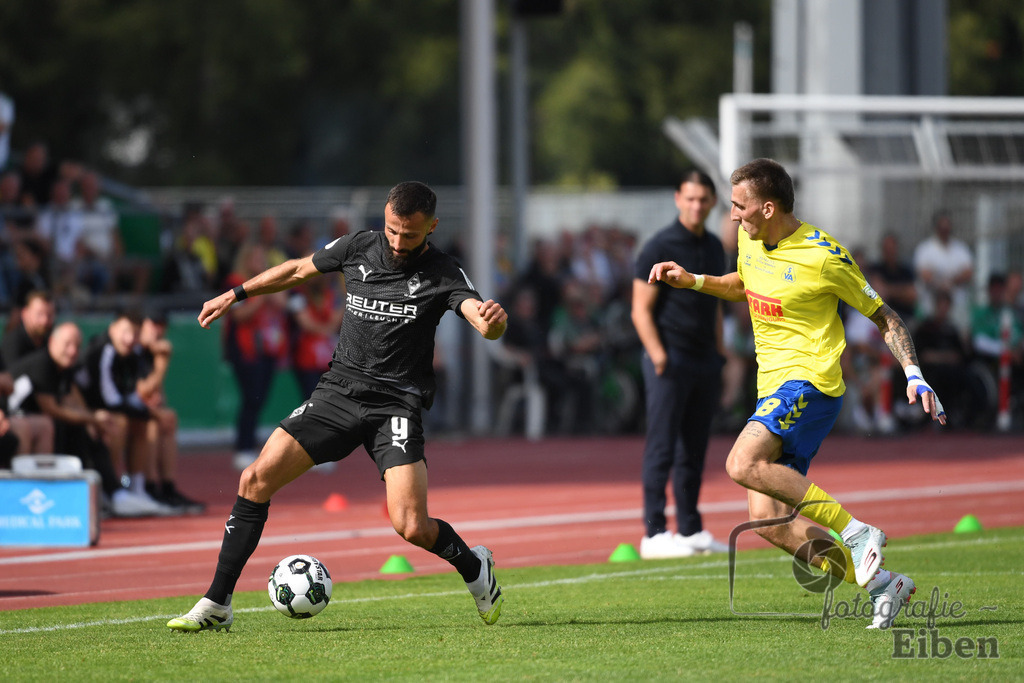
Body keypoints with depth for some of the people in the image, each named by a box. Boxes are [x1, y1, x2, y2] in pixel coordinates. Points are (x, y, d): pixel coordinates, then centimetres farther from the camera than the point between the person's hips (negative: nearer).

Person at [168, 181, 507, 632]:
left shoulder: (442, 274, -7)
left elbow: (484, 322, -22)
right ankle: (217, 604, -3)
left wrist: (493, 320, -47)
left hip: (397, 405, -4)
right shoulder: (357, 248, 3)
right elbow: (298, 270, 21)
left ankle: (474, 566, 15)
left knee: (411, 527, -18)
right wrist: (235, 295, 23)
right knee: (256, 479, -11)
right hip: (339, 391, 4)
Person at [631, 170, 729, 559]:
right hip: (670, 362, -7)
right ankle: (654, 534, -6)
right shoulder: (659, 247, -8)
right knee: (662, 449, -7)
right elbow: (641, 310, -10)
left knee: (694, 451, 10)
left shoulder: (714, 248, 14)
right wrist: (658, 356, -22)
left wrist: (719, 358, 16)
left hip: (704, 362, 7)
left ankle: (691, 531, 16)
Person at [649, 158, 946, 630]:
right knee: (768, 521, -6)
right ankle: (882, 582, 0)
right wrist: (692, 281, 19)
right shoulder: (751, 241, 9)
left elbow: (884, 317, -3)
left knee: (743, 464, -31)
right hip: (773, 390, 8)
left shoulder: (823, 256, -12)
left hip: (809, 382, -8)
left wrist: (914, 375, -14)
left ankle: (856, 533, -24)